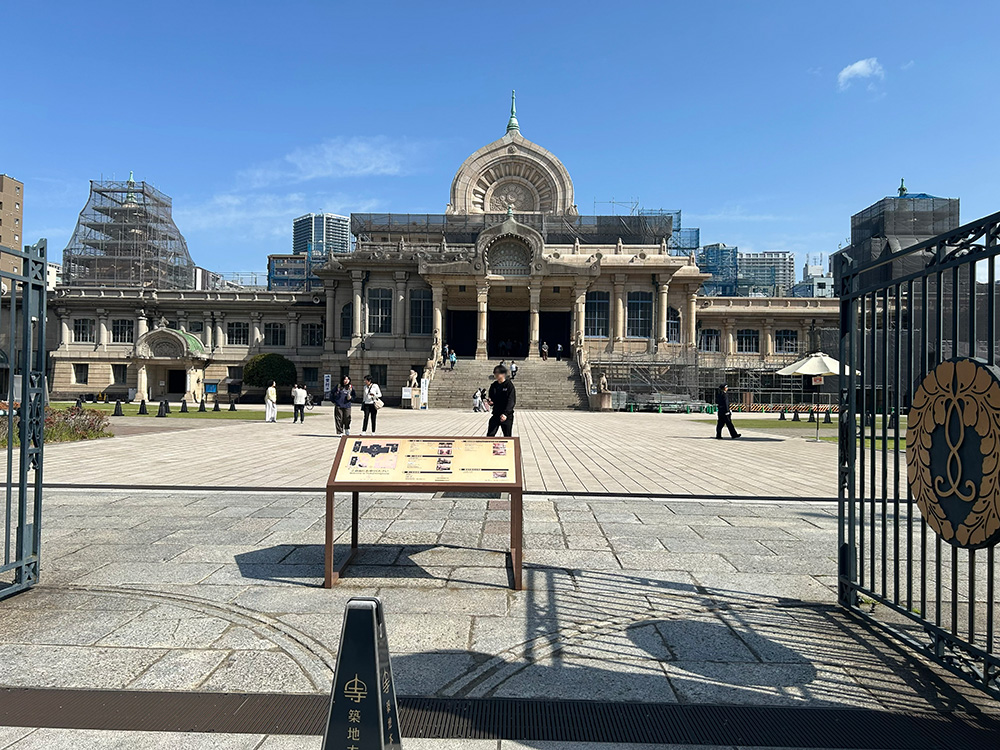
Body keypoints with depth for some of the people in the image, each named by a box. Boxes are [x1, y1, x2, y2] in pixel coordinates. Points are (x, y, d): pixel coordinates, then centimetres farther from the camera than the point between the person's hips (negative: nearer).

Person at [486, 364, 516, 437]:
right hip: (496, 414, 5)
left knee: (507, 436, 5)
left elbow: (511, 401, -17)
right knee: (489, 435, -3)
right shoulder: (494, 386, 8)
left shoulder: (509, 385, -9)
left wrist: (506, 414, -29)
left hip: (507, 415, -4)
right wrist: (490, 402, -10)